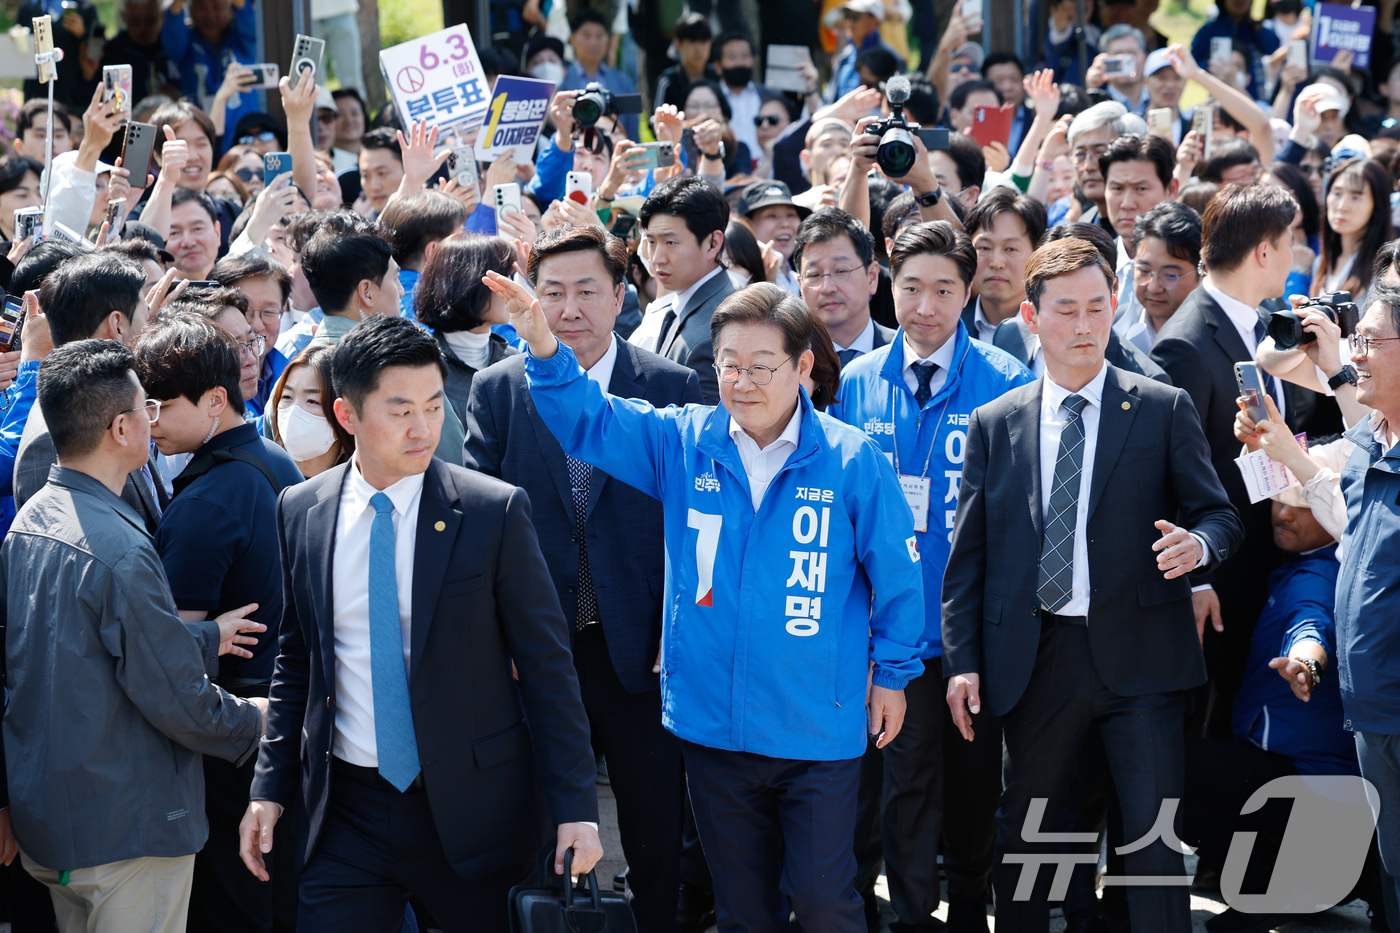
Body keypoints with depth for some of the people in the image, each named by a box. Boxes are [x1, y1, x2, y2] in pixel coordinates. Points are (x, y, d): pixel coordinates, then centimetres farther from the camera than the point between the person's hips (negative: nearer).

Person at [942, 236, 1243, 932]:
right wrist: (963, 659, 2)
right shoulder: (994, 425, 9)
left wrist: (1198, 543, -20)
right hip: (1034, 659, 2)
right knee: (1022, 835, 9)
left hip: (1137, 657, -2)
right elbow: (967, 554, 9)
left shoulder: (1164, 410, 4)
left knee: (1154, 836, -6)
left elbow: (1219, 515, 5)